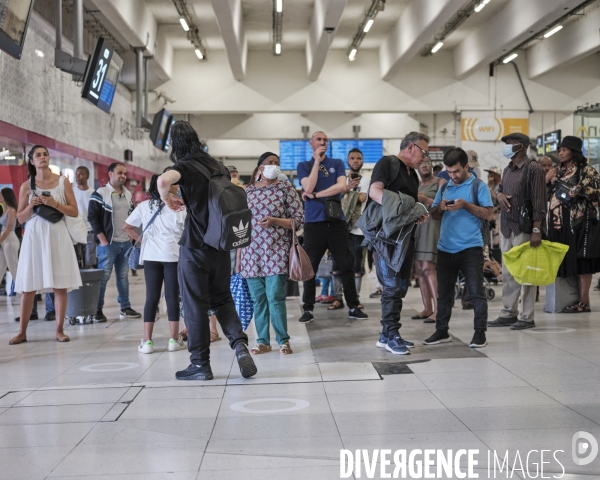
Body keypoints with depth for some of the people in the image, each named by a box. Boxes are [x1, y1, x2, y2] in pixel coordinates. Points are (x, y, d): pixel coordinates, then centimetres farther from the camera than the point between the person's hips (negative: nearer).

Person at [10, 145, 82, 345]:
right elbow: (20, 218, 7)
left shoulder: (62, 181, 5)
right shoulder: (26, 186, 6)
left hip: (57, 235, 0)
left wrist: (54, 204, -12)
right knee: (29, 287, 1)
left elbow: (74, 212, 2)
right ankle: (22, 332, 10)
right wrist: (31, 205, -11)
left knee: (60, 286, 0)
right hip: (34, 236, 0)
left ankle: (59, 330, 7)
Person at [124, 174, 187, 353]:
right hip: (173, 256, -3)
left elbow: (127, 227, 9)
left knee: (152, 297, 5)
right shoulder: (178, 208, -7)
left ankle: (147, 341, 5)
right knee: (172, 297, 3)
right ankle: (174, 339, 8)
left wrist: (142, 239, 12)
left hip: (151, 256, 3)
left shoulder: (144, 206, 5)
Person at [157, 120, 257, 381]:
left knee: (195, 304, 4)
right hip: (221, 245, 6)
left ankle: (200, 364, 11)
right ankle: (239, 343, -4)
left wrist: (167, 198, -11)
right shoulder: (218, 166, 10)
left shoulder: (185, 166, -10)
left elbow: (163, 180, -32)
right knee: (222, 299, 16)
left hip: (195, 246, -6)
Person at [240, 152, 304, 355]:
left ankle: (283, 340, 5)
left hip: (276, 252, -3)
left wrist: (274, 220, -16)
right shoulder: (248, 191, 10)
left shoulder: (286, 188, 1)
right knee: (258, 299, 5)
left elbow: (299, 219, -1)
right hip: (252, 253, 3)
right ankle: (263, 341, 14)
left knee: (275, 297, -8)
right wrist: (239, 256, 11)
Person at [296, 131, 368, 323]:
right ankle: (308, 309, 10)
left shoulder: (337, 163, 10)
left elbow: (341, 186, -6)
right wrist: (317, 161, -9)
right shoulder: (304, 166, 8)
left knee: (346, 266, 2)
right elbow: (308, 188, -10)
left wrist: (315, 195, -9)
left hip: (337, 221, 1)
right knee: (310, 267, 1)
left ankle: (353, 307, 10)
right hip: (313, 222, -1)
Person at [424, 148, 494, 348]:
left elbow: (489, 214, -9)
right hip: (445, 248, 5)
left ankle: (480, 332, 4)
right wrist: (440, 207, -7)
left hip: (470, 248, -5)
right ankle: (442, 331, 19)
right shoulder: (444, 188, 13)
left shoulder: (478, 186, -2)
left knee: (476, 291, -2)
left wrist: (465, 204, -18)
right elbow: (434, 215, 16)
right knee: (443, 292, 10)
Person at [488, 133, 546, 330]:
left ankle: (527, 317, 2)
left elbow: (539, 201, -13)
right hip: (506, 228, 8)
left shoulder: (533, 169, -8)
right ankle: (508, 314, 17)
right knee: (507, 273, 10)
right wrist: (498, 195, 2)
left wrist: (537, 230, -20)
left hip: (524, 228, -8)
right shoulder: (507, 170, 15)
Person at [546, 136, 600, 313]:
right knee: (567, 259, 7)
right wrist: (547, 180, 0)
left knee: (581, 258, -6)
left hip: (579, 221, -6)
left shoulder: (586, 171, -2)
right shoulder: (558, 172, 16)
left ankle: (584, 301, -4)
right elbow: (547, 194, 15)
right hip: (559, 222, 6)